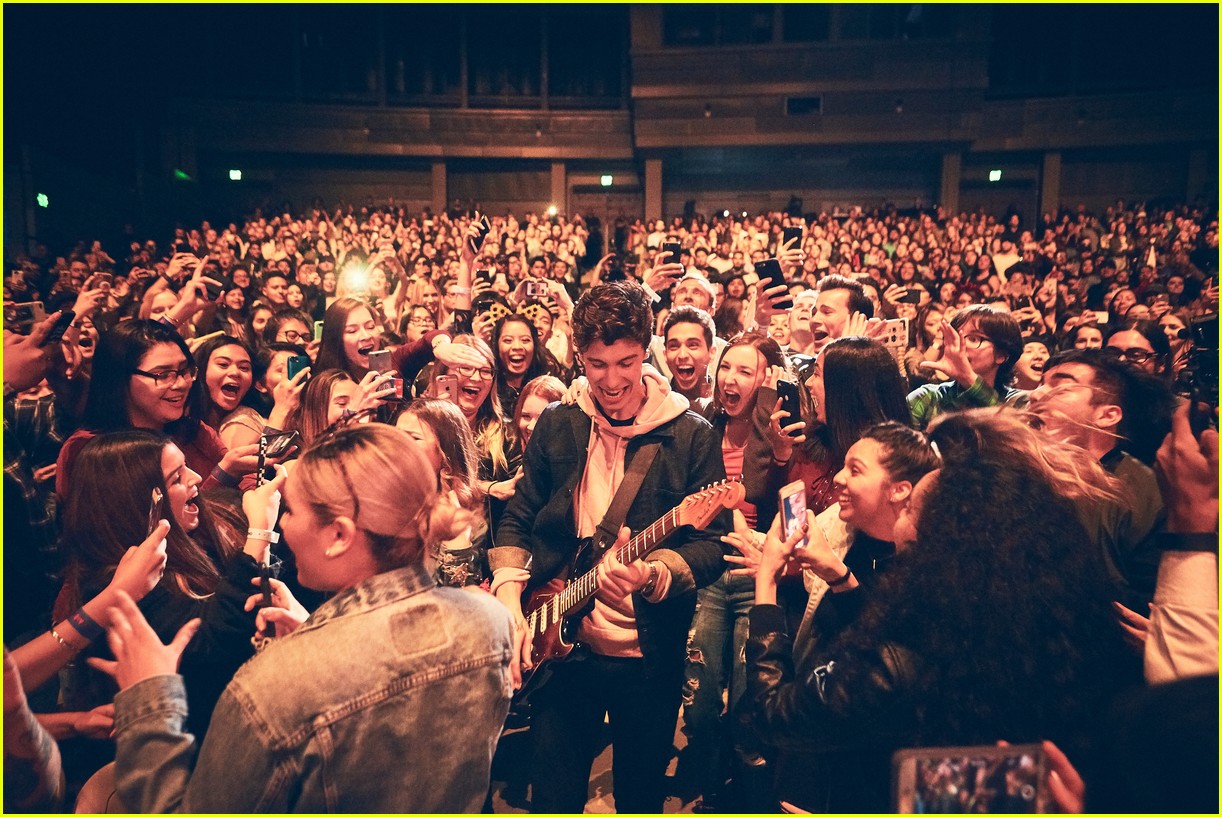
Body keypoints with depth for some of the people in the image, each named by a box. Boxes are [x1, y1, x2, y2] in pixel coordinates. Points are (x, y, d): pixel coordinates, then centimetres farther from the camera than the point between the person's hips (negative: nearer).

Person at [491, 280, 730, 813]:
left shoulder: (691, 436, -6)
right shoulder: (556, 426, 2)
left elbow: (711, 544, -9)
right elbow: (517, 520, 7)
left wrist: (652, 575, -28)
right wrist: (509, 594, -7)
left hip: (649, 654, -1)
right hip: (558, 646, 2)